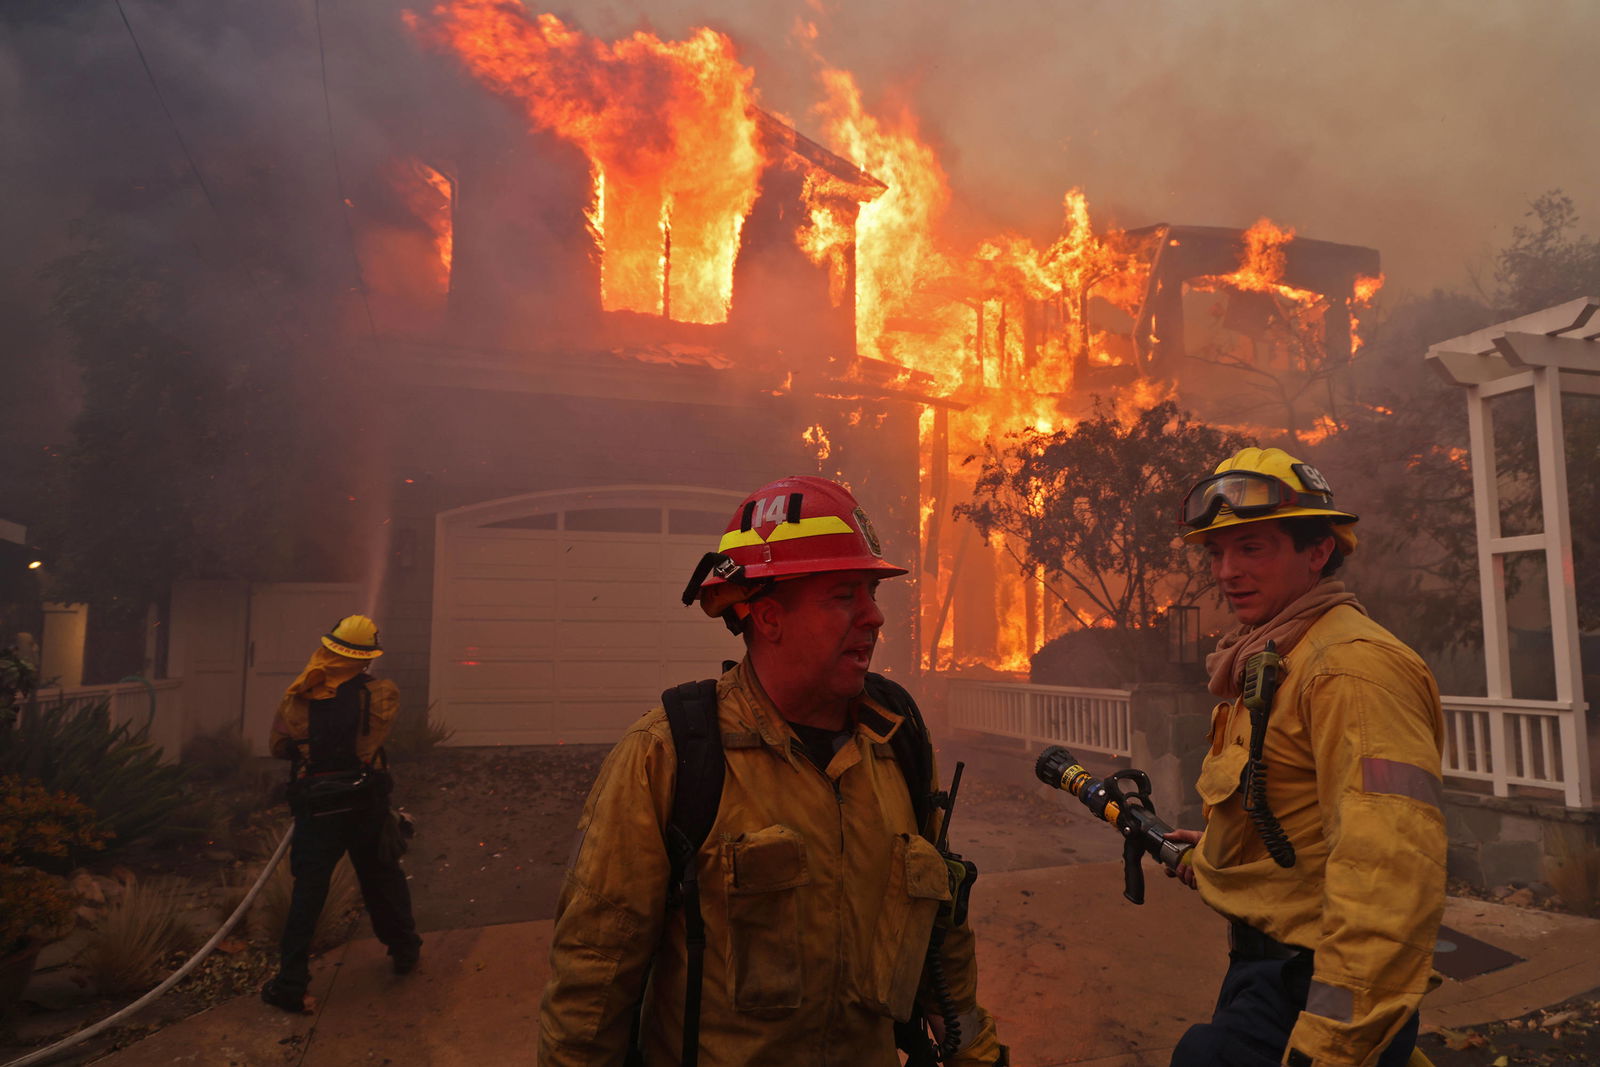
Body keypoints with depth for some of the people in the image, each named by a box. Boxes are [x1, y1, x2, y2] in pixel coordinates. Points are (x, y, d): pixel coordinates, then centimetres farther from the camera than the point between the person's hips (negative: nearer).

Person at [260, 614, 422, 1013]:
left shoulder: (297, 697, -5)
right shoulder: (381, 694, -11)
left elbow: (279, 747, 4)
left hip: (315, 810, 0)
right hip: (366, 804, 0)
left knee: (307, 892, 8)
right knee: (384, 879, 19)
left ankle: (290, 984, 9)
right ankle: (405, 951, 34)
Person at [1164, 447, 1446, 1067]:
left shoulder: (1353, 665, -22)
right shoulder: (1267, 661, 11)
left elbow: (1388, 871, -31)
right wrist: (1214, 852, 25)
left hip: (1305, 992, -9)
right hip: (1264, 961, 9)